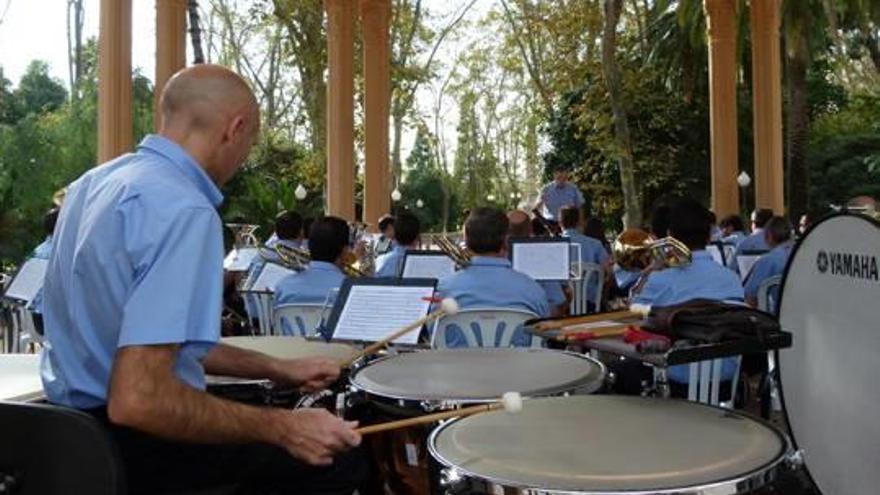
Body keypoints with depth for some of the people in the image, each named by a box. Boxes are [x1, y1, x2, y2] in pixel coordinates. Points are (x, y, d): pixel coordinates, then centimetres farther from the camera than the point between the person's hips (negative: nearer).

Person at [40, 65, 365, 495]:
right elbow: (136, 400, -32)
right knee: (341, 457, 2)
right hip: (128, 443, -9)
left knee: (274, 413, 27)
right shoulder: (182, 210, -25)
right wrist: (281, 428, -21)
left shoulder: (97, 181, 5)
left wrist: (276, 369, 11)